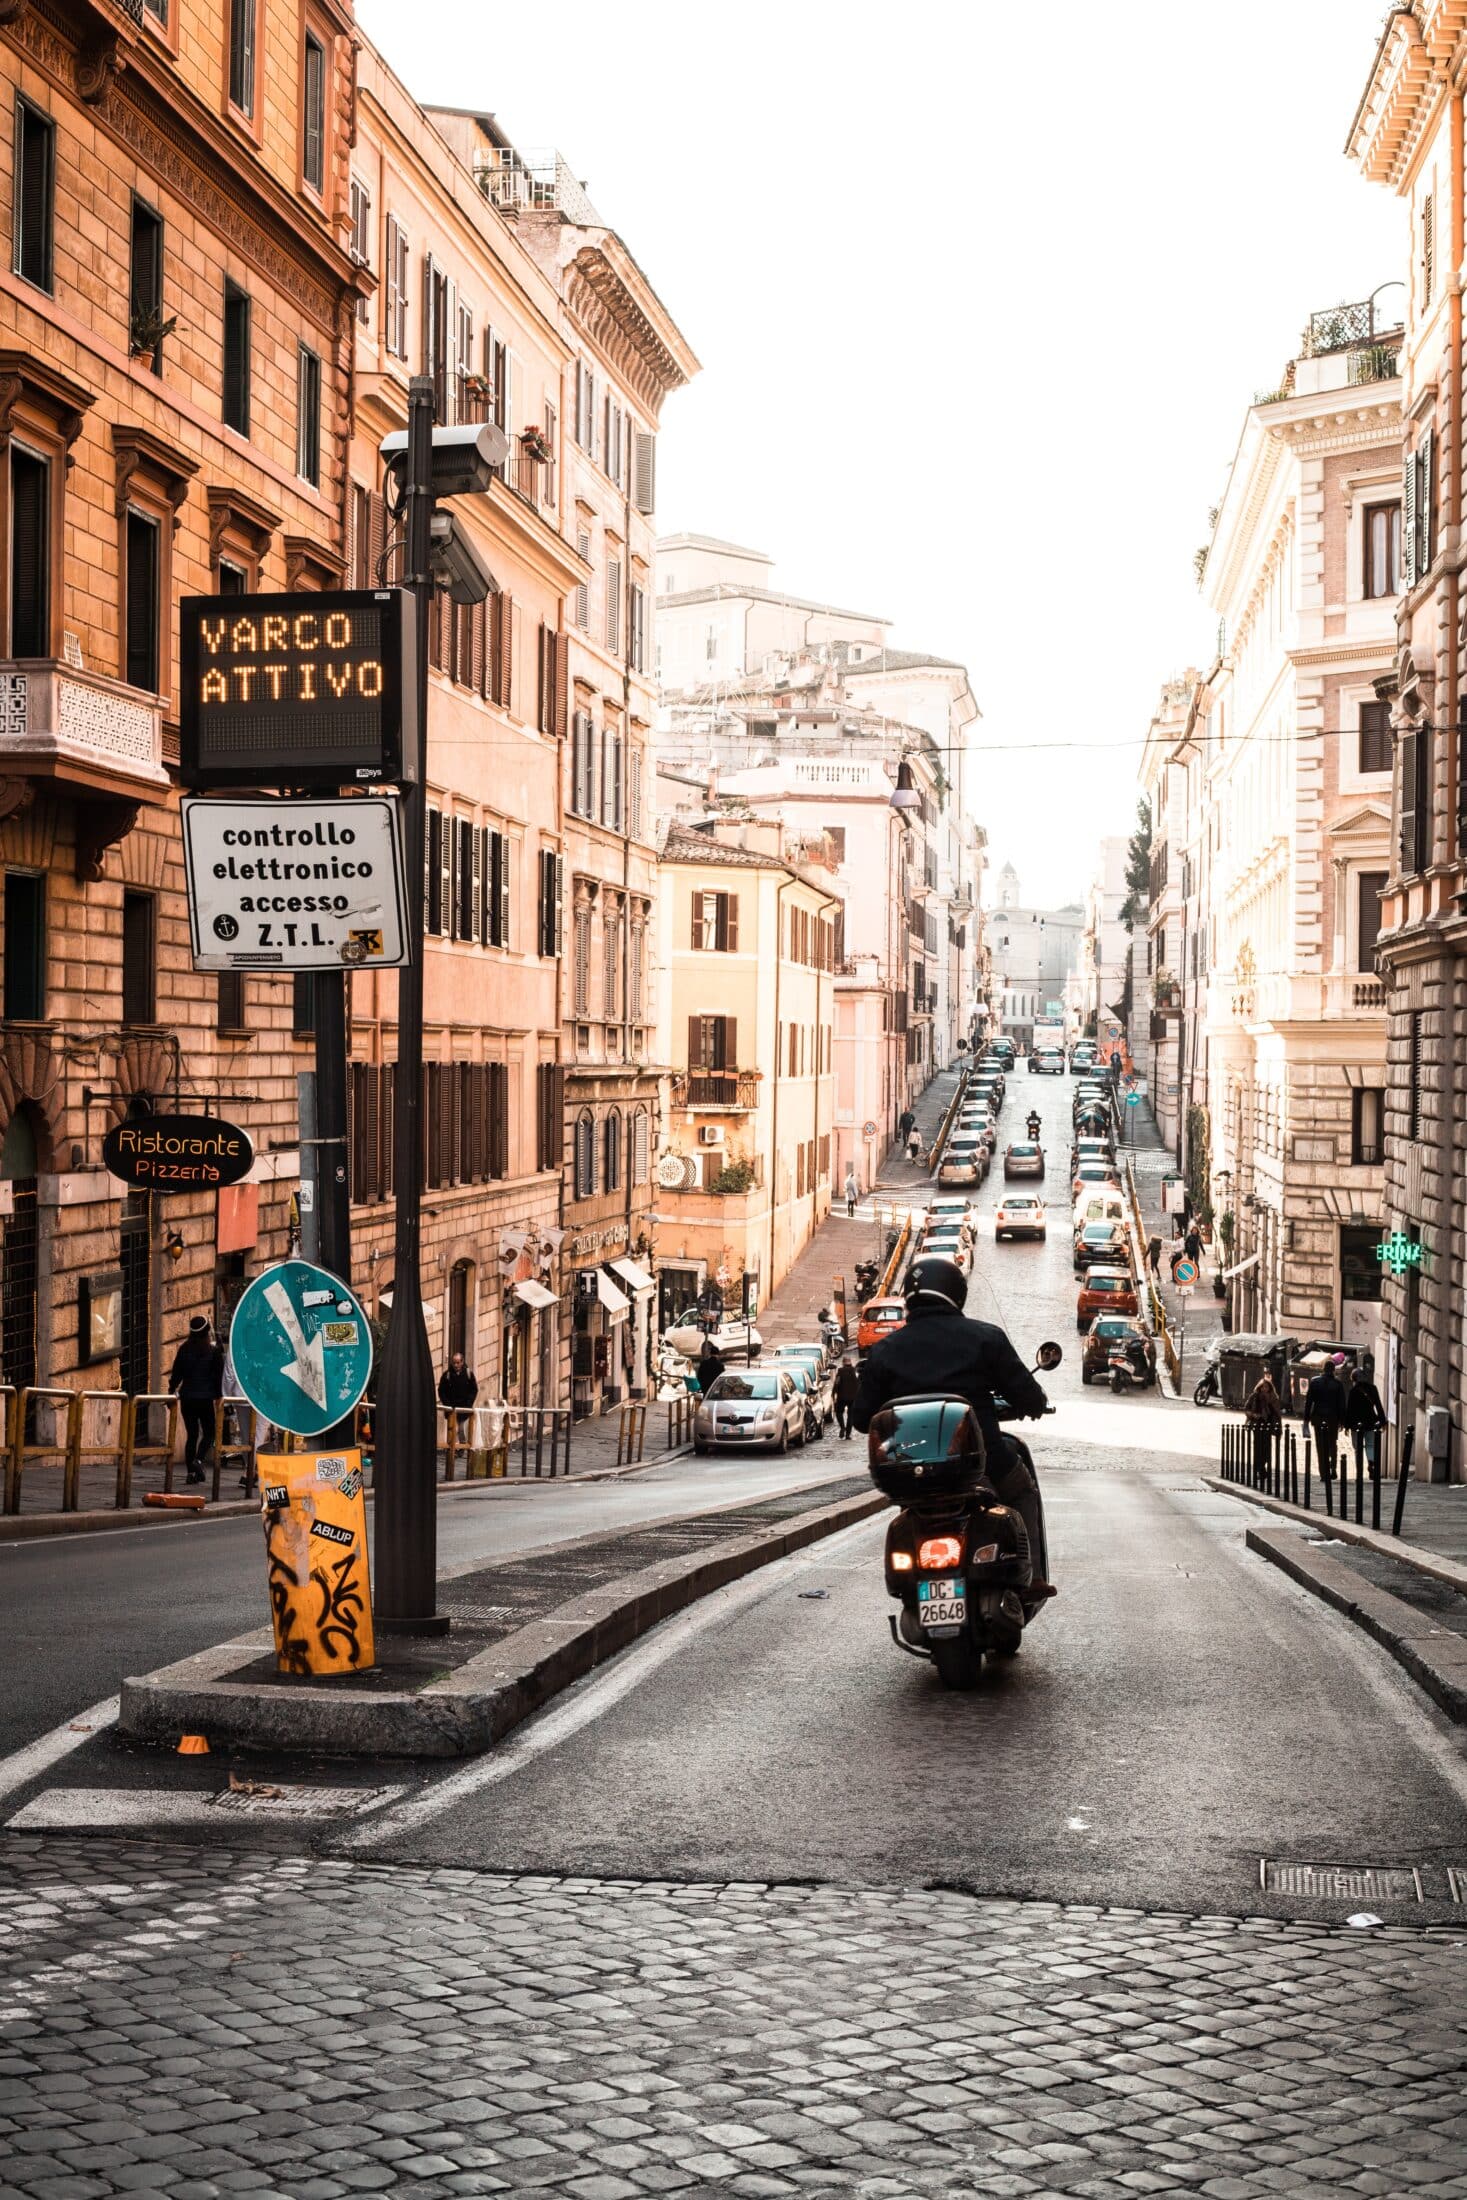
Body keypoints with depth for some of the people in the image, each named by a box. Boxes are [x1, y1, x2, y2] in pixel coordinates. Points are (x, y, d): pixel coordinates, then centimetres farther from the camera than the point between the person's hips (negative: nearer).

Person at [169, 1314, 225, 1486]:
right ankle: (199, 1460, -17)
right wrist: (218, 1395, -2)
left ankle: (190, 1472, 5)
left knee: (191, 1434, 9)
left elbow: (176, 1373, 5)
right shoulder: (214, 1350, -4)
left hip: (186, 1397, 3)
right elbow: (218, 1375, -7)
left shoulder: (184, 1349, 4)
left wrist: (171, 1391, 14)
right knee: (209, 1432, 8)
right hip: (205, 1398, -3)